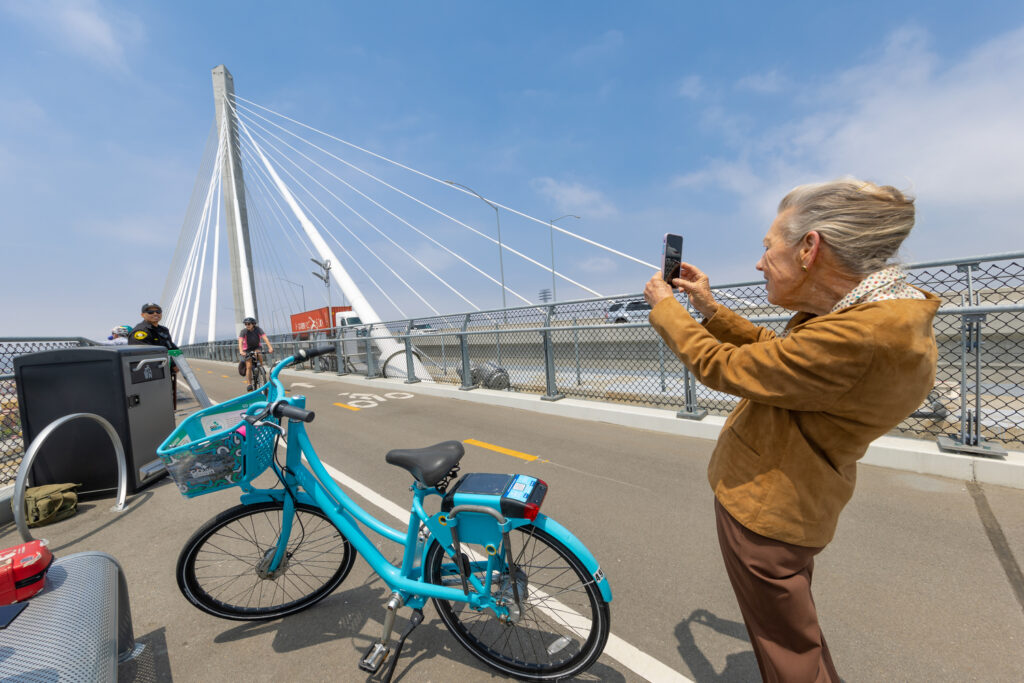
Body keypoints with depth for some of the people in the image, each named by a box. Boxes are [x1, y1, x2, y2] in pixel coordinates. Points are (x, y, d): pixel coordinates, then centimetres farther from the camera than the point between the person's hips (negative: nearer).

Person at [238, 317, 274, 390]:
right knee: (249, 366, -10)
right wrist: (241, 351, -47)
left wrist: (270, 347, -44)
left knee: (259, 354, -35)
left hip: (257, 347, 1)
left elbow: (265, 338, -29)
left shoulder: (258, 329, -18)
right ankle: (249, 384, -4)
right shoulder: (243, 331, -18)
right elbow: (240, 341, -30)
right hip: (247, 349, 0)